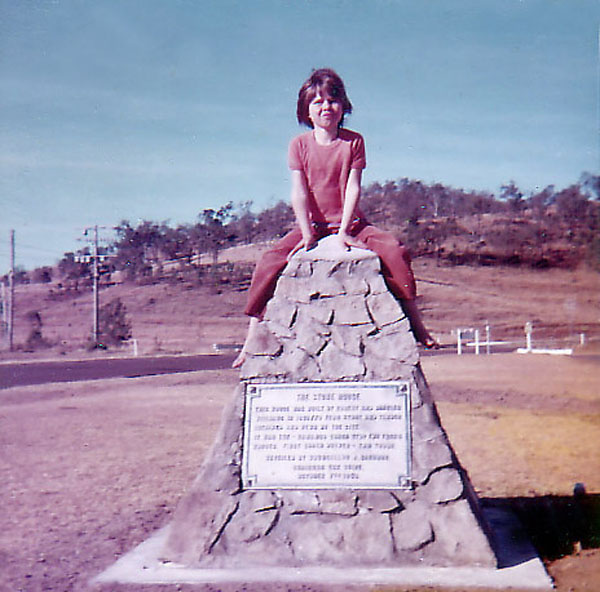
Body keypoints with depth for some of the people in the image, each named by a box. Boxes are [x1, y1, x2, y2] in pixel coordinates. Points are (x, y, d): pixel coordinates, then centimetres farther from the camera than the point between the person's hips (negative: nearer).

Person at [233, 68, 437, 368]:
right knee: (270, 261, -24)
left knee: (394, 250, -25)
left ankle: (415, 321, -12)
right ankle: (252, 336, -16)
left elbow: (353, 187, -6)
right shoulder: (299, 144, 2)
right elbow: (299, 191, -5)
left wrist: (344, 230, -17)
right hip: (312, 224, 0)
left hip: (349, 222, 0)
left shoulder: (353, 141, 1)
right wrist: (306, 233, -17)